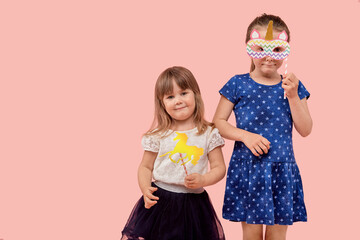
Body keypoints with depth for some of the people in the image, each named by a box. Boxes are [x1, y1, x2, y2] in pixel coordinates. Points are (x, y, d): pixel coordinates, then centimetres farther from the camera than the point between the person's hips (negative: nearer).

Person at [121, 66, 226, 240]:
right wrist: (145, 189, -11)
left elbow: (219, 167, 2)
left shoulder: (208, 134, 0)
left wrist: (202, 180, -16)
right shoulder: (158, 136, -1)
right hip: (159, 201, 0)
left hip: (194, 203, 0)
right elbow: (146, 167, 6)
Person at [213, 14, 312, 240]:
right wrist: (245, 135, -15)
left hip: (282, 170, 2)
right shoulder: (238, 85, -2)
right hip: (247, 169, -2)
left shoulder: (293, 86, 4)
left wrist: (293, 96, -12)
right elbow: (218, 122, 0)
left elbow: (305, 130, 0)